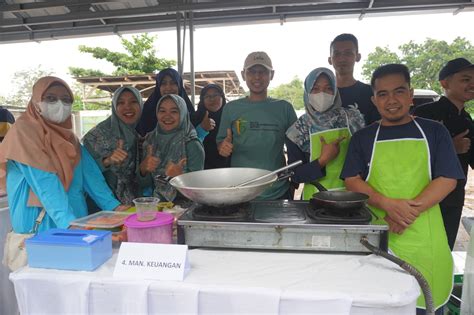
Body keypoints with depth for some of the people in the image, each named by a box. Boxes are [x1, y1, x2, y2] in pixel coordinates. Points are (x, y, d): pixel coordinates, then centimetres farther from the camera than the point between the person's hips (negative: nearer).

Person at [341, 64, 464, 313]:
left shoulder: (434, 131, 6)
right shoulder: (362, 138, 7)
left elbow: (447, 179, -1)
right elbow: (351, 180, -1)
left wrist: (411, 210, -15)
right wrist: (388, 204, -16)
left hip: (421, 233, 0)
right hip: (375, 231, 0)